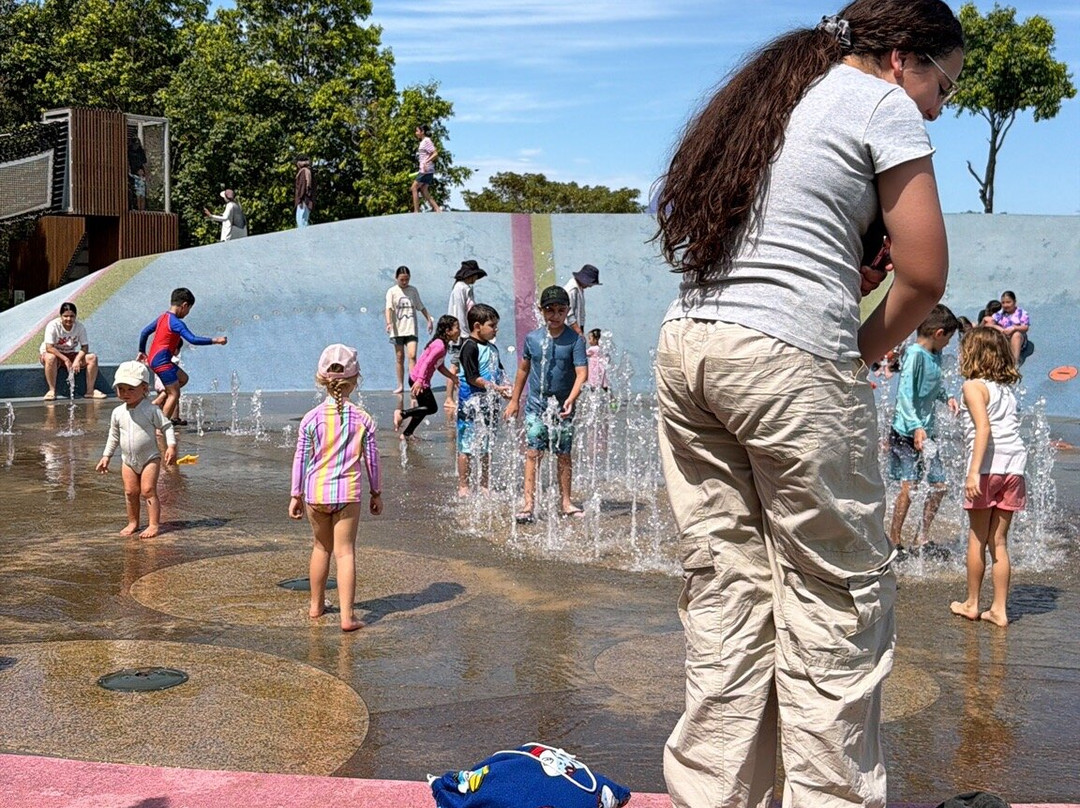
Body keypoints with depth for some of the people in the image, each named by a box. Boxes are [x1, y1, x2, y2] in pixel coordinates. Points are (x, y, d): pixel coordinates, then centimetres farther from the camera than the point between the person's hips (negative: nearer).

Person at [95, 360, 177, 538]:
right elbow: (114, 436, 14)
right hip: (128, 460, 5)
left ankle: (154, 524, -5)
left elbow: (167, 426, -7)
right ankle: (132, 522, 22)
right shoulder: (118, 413, 2)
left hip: (150, 458, -5)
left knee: (148, 490, -9)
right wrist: (106, 456, 15)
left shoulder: (151, 410, -12)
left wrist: (171, 446, -19)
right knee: (130, 492, 7)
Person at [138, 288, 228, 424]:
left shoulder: (162, 318, 12)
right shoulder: (176, 323, -16)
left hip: (153, 359, 10)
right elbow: (193, 339, -25)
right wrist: (215, 340, -22)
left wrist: (142, 351, 30)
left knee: (183, 378, 24)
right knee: (174, 394, -6)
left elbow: (144, 332, 20)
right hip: (162, 361, -10)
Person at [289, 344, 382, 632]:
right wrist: (377, 493, 15)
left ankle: (316, 605, 34)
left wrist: (296, 495, 9)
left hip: (315, 492, 1)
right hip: (348, 492, -1)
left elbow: (300, 459, 0)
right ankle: (347, 616, -6)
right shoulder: (363, 420, -4)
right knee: (345, 552, 0)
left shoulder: (310, 419, -4)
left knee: (321, 547, 20)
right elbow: (372, 460, 3)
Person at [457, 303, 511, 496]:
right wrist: (496, 388, -20)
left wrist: (505, 388, 1)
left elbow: (499, 372, 21)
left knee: (487, 447, 13)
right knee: (467, 446, -2)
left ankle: (484, 486, 22)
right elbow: (472, 377, -18)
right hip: (472, 403, -8)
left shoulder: (492, 348, 14)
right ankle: (463, 487, 4)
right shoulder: (470, 346, -12)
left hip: (489, 403, 8)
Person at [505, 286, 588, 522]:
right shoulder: (532, 338, 1)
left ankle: (565, 501, 21)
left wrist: (571, 398, -28)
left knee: (564, 455, 8)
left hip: (562, 406, -1)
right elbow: (523, 369, 13)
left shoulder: (575, 340, -6)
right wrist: (514, 400, 16)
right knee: (533, 453, -5)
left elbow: (582, 372, -13)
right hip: (536, 404, 1)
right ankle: (529, 504, -5)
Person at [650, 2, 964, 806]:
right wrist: (864, 349, 11)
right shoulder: (884, 105, 2)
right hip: (791, 359, -7)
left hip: (686, 344, 7)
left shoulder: (757, 101, 24)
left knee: (726, 587, 9)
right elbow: (925, 274, -3)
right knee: (837, 594, 2)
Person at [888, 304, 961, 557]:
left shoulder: (935, 356, 10)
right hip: (906, 432, -9)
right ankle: (894, 540, 3)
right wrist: (916, 427, -31)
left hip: (927, 432, 9)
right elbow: (904, 394, -23)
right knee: (909, 486, -10)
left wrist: (946, 397, 10)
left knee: (939, 485, 8)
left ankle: (922, 539, 20)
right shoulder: (914, 354, -16)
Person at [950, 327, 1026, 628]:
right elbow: (1007, 428, 8)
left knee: (977, 539, 8)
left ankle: (971, 604, 18)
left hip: (988, 467, -6)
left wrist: (974, 472, -22)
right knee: (999, 541, 10)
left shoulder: (974, 386, -2)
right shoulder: (1007, 390, 19)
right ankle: (999, 609, 10)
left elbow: (983, 428, -15)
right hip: (1014, 467, 6)